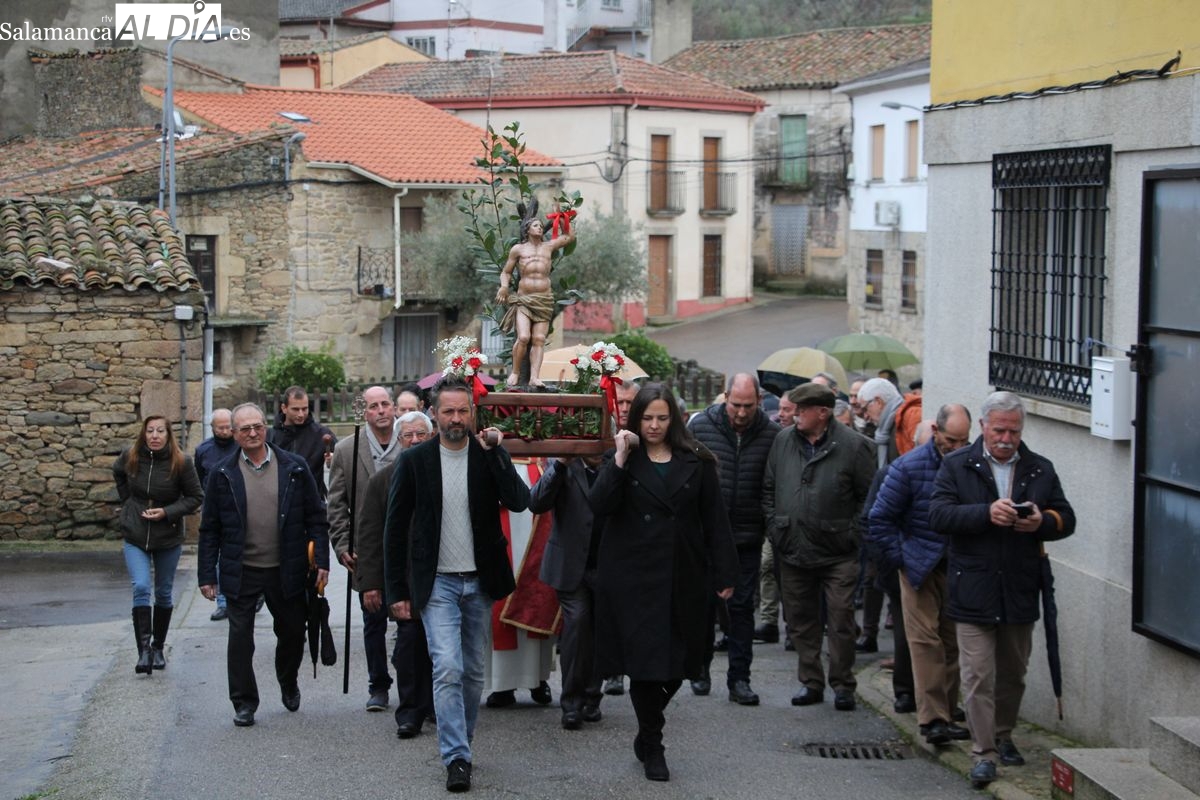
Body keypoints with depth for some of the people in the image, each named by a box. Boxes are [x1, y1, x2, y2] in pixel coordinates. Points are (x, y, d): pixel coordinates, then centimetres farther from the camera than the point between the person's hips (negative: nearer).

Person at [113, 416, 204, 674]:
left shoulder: (181, 463, -13)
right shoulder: (130, 457, -6)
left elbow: (196, 497, -6)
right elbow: (118, 473, 18)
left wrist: (167, 512, -19)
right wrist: (128, 502, 9)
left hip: (168, 537, 0)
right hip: (135, 536, 0)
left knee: (164, 593, 11)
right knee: (141, 588, -17)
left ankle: (158, 648, 27)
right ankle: (144, 649, -18)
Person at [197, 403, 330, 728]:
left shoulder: (294, 468, 0)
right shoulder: (223, 475, -1)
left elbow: (316, 518, 3)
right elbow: (210, 529, 2)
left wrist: (321, 561, -5)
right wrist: (207, 575, -2)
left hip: (286, 571, 1)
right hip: (241, 573, -1)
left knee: (293, 633, 13)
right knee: (240, 638, 0)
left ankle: (288, 683, 41)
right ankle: (244, 703, 13)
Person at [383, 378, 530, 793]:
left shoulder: (489, 457, 1)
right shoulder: (414, 460, -3)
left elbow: (520, 502, -14)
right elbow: (396, 528, 0)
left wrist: (494, 452, -20)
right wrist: (397, 591, -2)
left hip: (480, 582, 2)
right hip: (438, 583, -2)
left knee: (473, 672, 10)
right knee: (447, 669, -14)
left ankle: (459, 746, 26)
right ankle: (457, 759, -10)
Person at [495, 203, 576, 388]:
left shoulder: (548, 246, 14)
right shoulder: (518, 249, 8)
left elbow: (570, 236, 22)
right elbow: (506, 272, 14)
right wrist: (504, 286, -4)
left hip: (544, 300, 2)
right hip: (523, 299, -2)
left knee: (539, 339, -8)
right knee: (523, 337, -18)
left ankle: (534, 377, -13)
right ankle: (515, 372, -2)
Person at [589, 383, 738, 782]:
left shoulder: (696, 462, 4)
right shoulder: (623, 459, 4)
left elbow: (714, 519, 4)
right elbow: (599, 505, -11)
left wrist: (724, 574, 1)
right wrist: (620, 459, -16)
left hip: (682, 578, 1)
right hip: (634, 577, -1)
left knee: (676, 664, 5)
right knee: (644, 663, -3)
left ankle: (647, 736, 29)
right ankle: (652, 747, 13)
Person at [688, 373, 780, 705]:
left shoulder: (771, 434, -3)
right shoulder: (701, 425, -4)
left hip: (747, 537, 0)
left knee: (742, 607, 4)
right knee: (704, 603, 10)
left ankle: (739, 679, 10)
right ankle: (701, 667, 28)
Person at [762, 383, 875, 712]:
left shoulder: (853, 445, -8)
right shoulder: (783, 441, 6)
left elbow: (869, 496, -2)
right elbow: (768, 488, 16)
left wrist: (853, 534, -6)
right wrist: (774, 526, 8)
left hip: (838, 553, -4)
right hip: (792, 550, 4)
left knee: (841, 621, -2)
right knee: (801, 621, 11)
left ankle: (842, 685, 10)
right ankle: (811, 682, 22)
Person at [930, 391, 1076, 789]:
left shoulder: (1041, 470, 9)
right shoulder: (956, 466, 0)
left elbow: (1066, 518, 10)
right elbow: (938, 515, -11)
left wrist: (1041, 522, -13)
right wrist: (987, 513, -24)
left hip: (1020, 591, 3)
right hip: (974, 590, -3)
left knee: (1013, 673, 15)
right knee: (978, 676, -6)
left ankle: (1003, 737, 33)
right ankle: (984, 752, -3)